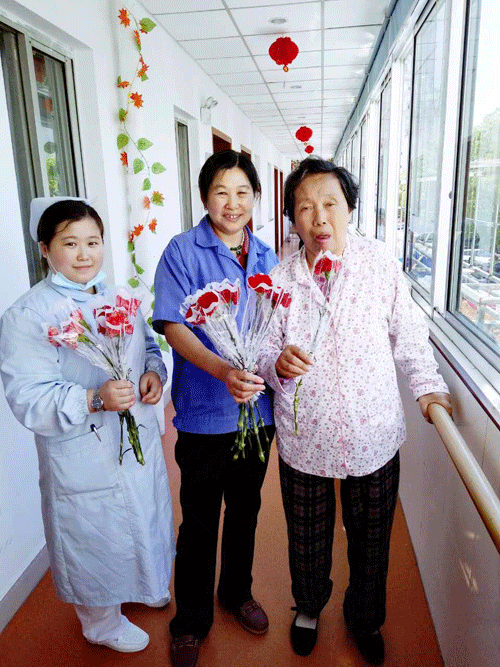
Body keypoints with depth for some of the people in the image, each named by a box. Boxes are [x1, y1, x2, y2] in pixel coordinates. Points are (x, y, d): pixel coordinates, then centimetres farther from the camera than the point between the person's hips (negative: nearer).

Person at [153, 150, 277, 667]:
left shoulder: (266, 256, 6)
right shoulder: (183, 251, -9)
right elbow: (172, 325, -17)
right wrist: (223, 371, -32)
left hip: (257, 407, 5)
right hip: (204, 412, -4)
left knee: (245, 509, 21)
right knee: (199, 521, 11)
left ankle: (237, 592, 47)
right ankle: (190, 622, 35)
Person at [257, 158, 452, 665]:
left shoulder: (379, 262, -8)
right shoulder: (278, 280, -7)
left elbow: (408, 333, 3)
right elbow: (264, 355, -2)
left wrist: (429, 387, 4)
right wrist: (278, 364, -23)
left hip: (373, 435, 0)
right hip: (304, 436, 0)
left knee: (371, 539, 19)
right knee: (307, 536, 20)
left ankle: (365, 618, 51)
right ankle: (309, 604, 53)